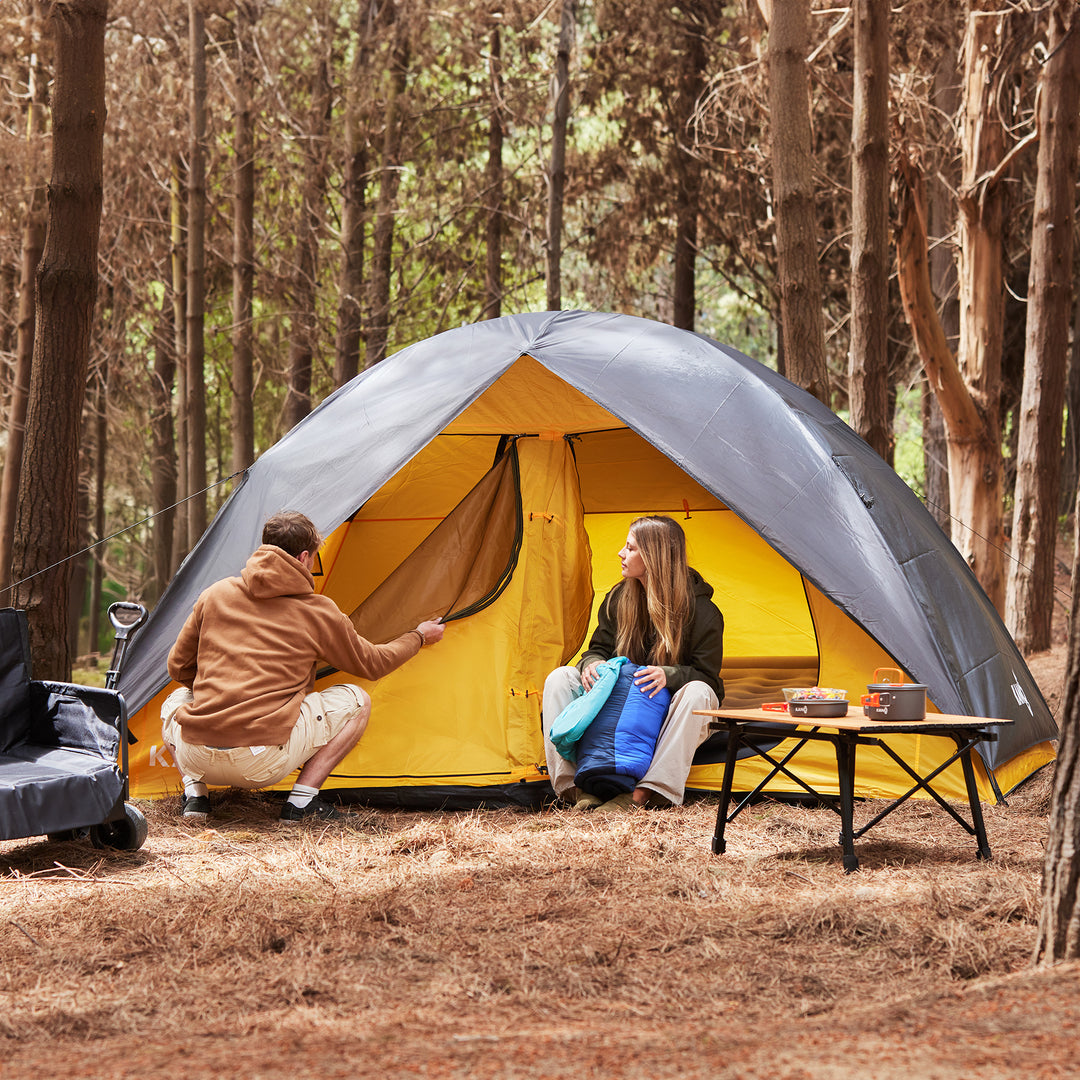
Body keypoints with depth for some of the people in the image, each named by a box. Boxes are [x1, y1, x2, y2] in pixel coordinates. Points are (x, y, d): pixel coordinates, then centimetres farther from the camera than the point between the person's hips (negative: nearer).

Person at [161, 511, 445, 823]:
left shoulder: (216, 594, 12)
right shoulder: (318, 613, 5)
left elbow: (179, 667, 22)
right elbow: (371, 664, 21)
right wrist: (418, 637, 39)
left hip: (194, 758, 4)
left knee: (179, 698, 38)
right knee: (357, 701, 15)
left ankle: (194, 793, 14)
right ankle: (302, 800, 5)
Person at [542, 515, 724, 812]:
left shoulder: (700, 611, -16)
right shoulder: (620, 599, -2)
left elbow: (707, 678, -15)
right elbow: (599, 649, 4)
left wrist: (669, 675, -36)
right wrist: (592, 664, -22)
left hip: (671, 720, -4)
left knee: (697, 693, -38)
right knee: (560, 678, -15)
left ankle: (644, 794, -42)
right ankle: (575, 787, -28)